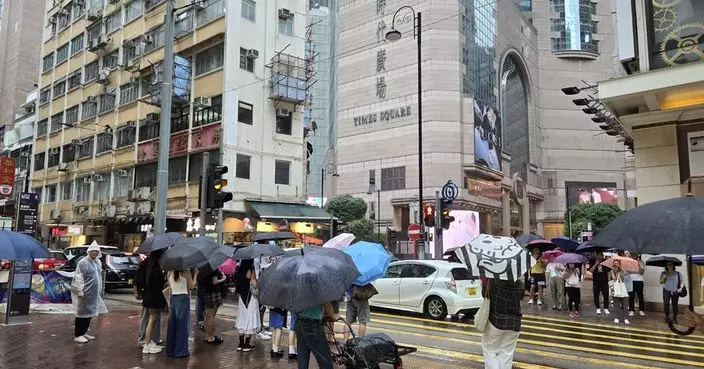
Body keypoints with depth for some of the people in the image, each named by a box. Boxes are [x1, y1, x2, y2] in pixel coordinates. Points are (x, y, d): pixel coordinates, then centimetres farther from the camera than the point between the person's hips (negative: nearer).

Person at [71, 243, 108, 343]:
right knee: (82, 314, -2)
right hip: (84, 293, -8)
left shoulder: (98, 262, 13)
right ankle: (77, 335, 7)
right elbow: (78, 277, -16)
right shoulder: (83, 263, -12)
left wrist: (100, 290, 19)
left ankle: (84, 332, 25)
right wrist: (80, 290, -22)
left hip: (93, 294, 8)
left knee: (89, 314, 13)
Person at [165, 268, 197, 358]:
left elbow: (170, 285, 11)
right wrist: (195, 274, 5)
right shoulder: (186, 272, -11)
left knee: (172, 324, 12)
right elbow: (192, 286, -3)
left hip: (173, 298, 5)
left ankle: (170, 350, 19)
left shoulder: (170, 273, 4)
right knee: (182, 325, 2)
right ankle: (181, 351, 6)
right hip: (183, 298, -5)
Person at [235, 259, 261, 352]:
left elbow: (236, 286, 10)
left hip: (241, 298, 7)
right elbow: (255, 285, -17)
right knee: (250, 321, 1)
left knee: (242, 320, 13)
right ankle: (247, 345, 5)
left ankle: (241, 344, 19)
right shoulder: (251, 271, -16)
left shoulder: (239, 271, 4)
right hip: (250, 299, -7)